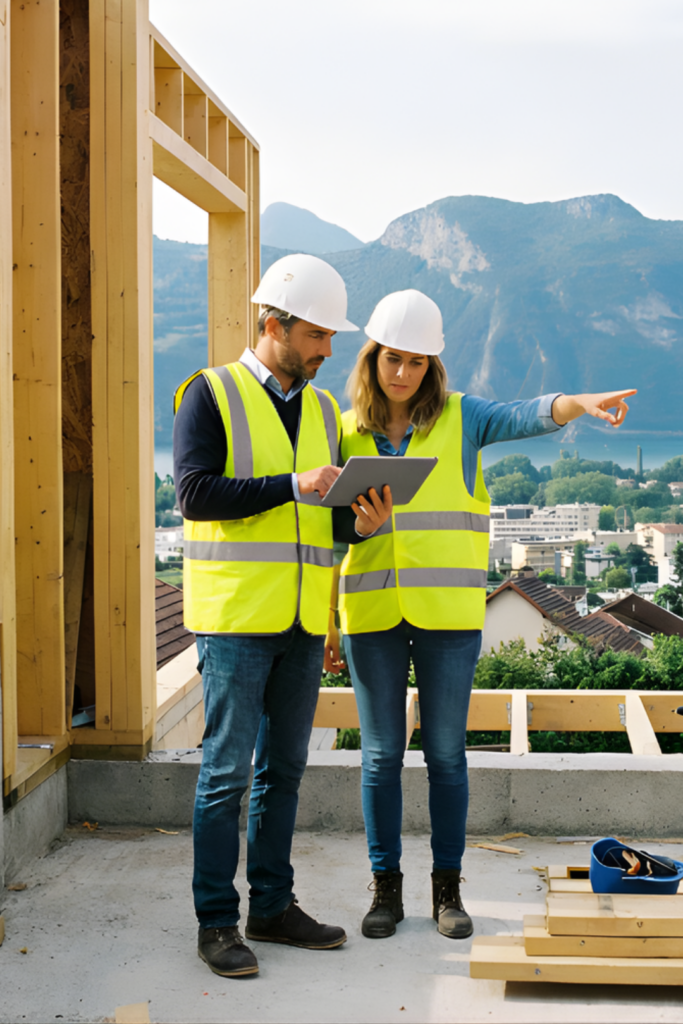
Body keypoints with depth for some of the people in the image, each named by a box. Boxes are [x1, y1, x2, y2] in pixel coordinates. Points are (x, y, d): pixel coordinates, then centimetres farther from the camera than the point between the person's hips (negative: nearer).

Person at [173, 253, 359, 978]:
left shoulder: (323, 411, 16)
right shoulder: (211, 394, -3)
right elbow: (195, 492, -15)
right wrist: (293, 486, -21)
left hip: (303, 620, 6)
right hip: (235, 616, -6)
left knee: (283, 768, 12)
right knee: (226, 769, -2)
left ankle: (272, 906, 23)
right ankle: (216, 920, 8)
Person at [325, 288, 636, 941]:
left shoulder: (460, 418, 3)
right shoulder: (347, 432, 8)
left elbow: (527, 417, -16)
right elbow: (333, 530, 10)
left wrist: (581, 403, -35)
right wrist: (364, 524, -12)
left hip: (448, 614, -1)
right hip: (372, 614, 1)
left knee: (445, 751, 5)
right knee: (381, 753, 6)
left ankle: (447, 887, 18)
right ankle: (386, 887, 18)